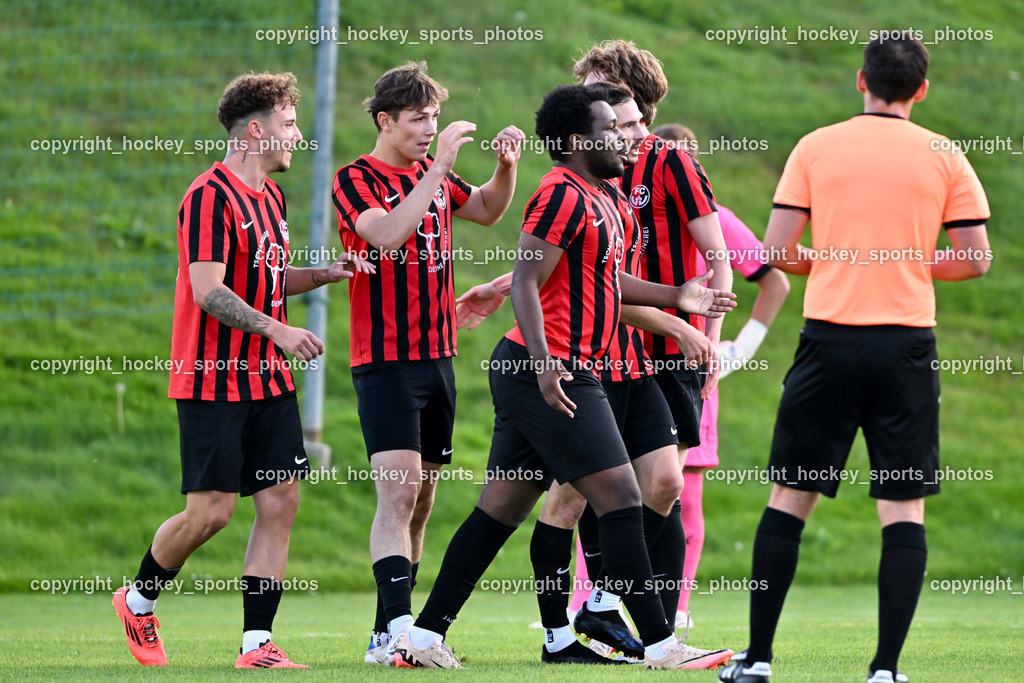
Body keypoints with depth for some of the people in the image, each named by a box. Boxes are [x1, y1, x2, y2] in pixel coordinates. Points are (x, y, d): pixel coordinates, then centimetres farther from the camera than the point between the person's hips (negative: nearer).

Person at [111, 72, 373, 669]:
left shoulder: (271, 196, 15)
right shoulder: (210, 196, -13)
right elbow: (208, 291, -20)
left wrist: (325, 273, 10)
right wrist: (275, 329, -27)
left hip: (269, 381, 8)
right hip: (213, 382, -8)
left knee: (281, 501, -1)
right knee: (211, 511, -7)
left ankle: (257, 643, 1)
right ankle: (138, 602, 19)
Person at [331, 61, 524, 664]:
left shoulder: (433, 174, 12)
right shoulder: (356, 179, -8)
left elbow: (487, 210, 29)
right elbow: (389, 234, -26)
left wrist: (506, 166, 9)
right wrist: (439, 167, -28)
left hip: (437, 358, 7)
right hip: (385, 361, -7)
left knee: (421, 499, 8)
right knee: (399, 491, -18)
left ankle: (388, 633, 14)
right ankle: (399, 627, -25)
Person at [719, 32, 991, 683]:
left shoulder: (816, 148, 3)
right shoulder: (944, 157, 2)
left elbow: (779, 251, 0)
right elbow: (976, 259, 2)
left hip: (830, 337, 1)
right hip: (907, 344, 0)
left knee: (790, 497, 8)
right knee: (904, 508, 2)